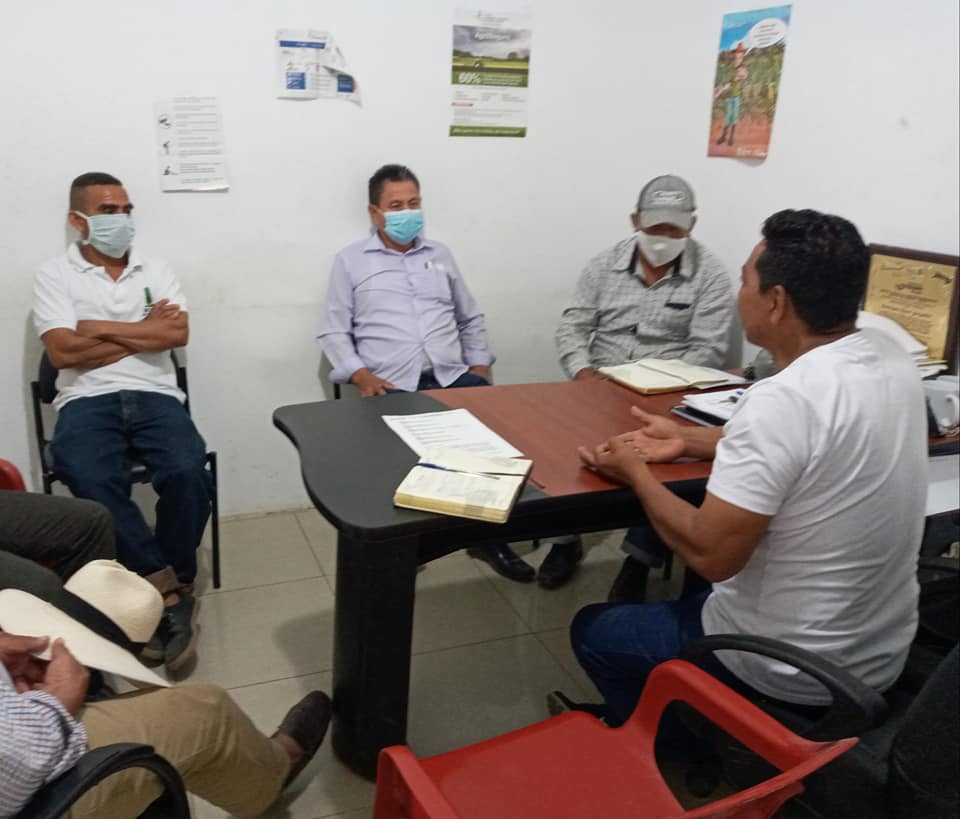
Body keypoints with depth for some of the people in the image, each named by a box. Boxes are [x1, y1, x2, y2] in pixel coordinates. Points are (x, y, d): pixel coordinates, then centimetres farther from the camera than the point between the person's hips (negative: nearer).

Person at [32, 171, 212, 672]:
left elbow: (178, 334, 0)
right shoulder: (55, 275, 8)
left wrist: (101, 328, -3)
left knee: (187, 472, -28)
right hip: (87, 401, -1)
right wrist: (145, 330, -1)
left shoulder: (156, 271, 16)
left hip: (155, 396, 2)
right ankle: (173, 592, -21)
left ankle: (162, 592, -10)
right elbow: (63, 352, -5)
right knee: (92, 481, -33)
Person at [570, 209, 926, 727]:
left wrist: (635, 472, -12)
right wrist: (690, 440, 8)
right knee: (691, 599, 33)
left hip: (791, 671, -8)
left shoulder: (782, 400, -31)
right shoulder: (890, 359, -4)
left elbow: (711, 555, -28)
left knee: (592, 630, 14)